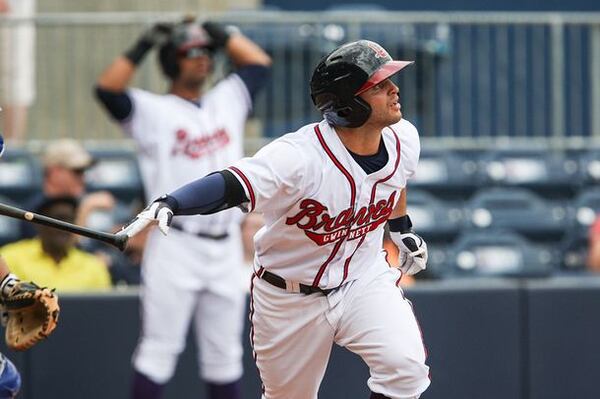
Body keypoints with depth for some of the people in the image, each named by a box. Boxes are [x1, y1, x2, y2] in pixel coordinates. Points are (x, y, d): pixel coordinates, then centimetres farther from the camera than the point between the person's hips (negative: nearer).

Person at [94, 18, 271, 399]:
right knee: (159, 349, -5)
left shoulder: (228, 100, 15)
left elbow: (259, 63, 25)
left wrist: (223, 33, 15)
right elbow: (108, 89, -17)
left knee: (225, 354, 11)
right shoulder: (153, 111, -2)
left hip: (225, 249, 5)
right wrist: (142, 47, -18)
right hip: (175, 248, -5)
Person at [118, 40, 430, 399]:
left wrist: (403, 230, 27)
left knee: (406, 367, -21)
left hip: (363, 278, 3)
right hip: (291, 297, -3)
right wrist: (168, 205, -62)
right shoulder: (300, 156, -32)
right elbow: (229, 185, -45)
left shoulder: (404, 139, -12)